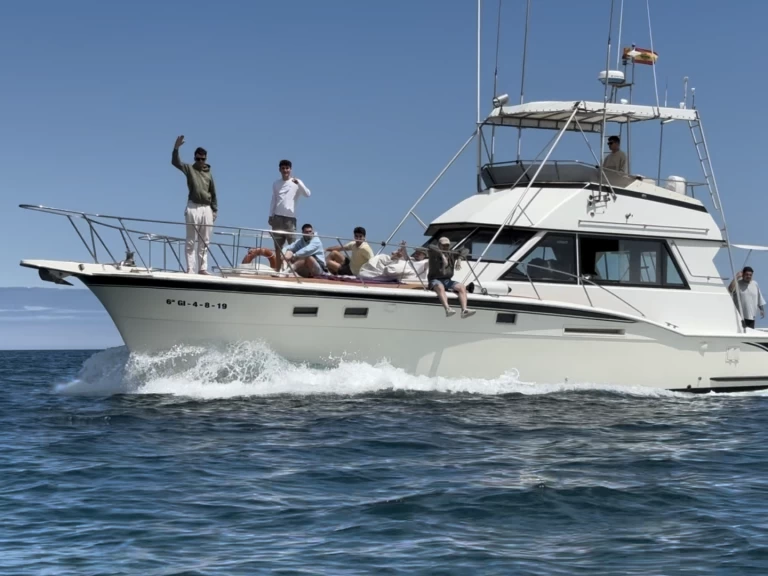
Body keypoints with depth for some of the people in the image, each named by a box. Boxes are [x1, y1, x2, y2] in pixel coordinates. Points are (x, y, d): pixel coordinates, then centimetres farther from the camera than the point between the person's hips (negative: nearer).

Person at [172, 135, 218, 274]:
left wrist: (214, 211, 10)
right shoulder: (189, 169, 1)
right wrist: (176, 148, -32)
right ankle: (190, 269, -2)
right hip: (193, 208, -4)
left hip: (207, 209, 4)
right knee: (191, 241, -2)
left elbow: (213, 194, 15)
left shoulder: (209, 174, 11)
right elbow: (175, 162, -16)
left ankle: (203, 268, 12)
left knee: (204, 242, 7)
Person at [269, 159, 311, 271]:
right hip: (277, 217, 3)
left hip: (290, 217, -3)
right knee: (278, 245, 2)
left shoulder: (296, 183, 1)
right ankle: (279, 269, 4)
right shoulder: (276, 184, 12)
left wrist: (299, 183, -24)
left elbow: (308, 194, -12)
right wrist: (270, 216, 10)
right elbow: (273, 201, 16)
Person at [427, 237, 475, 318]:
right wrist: (442, 255, -39)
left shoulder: (452, 254, 11)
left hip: (448, 280, 5)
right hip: (435, 280, -5)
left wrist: (459, 259, -20)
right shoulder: (434, 254, -1)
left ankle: (464, 310, -38)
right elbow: (431, 247, -24)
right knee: (440, 287, -38)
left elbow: (465, 251, 0)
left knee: (462, 287, -21)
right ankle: (447, 309, -60)